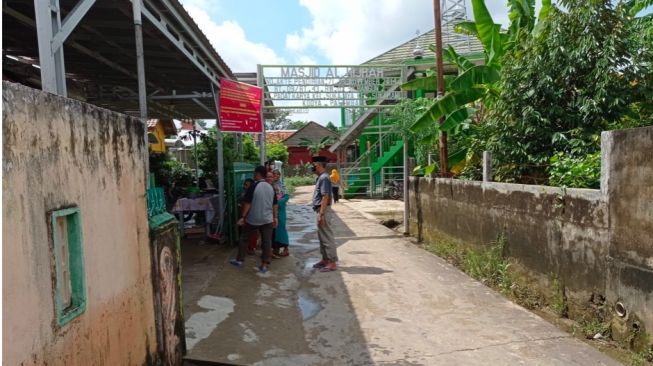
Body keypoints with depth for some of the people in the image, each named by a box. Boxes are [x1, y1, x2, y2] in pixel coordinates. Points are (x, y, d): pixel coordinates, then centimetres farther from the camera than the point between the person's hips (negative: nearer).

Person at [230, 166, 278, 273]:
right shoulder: (271, 187, 4)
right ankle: (265, 265, 7)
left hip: (253, 219, -4)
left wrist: (243, 217, -7)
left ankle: (239, 260, 21)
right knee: (267, 241, 5)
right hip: (267, 219, 4)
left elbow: (247, 203, -13)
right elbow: (274, 204, 9)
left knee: (244, 239, 14)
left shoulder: (253, 186, -13)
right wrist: (275, 217, 16)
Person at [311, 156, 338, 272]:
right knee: (322, 236, 18)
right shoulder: (320, 177, 14)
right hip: (320, 210, 10)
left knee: (327, 237, -4)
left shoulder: (324, 178, -17)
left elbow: (325, 197, -23)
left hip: (323, 210, -10)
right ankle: (325, 259, 29)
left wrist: (321, 214, -25)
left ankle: (332, 262, 2)